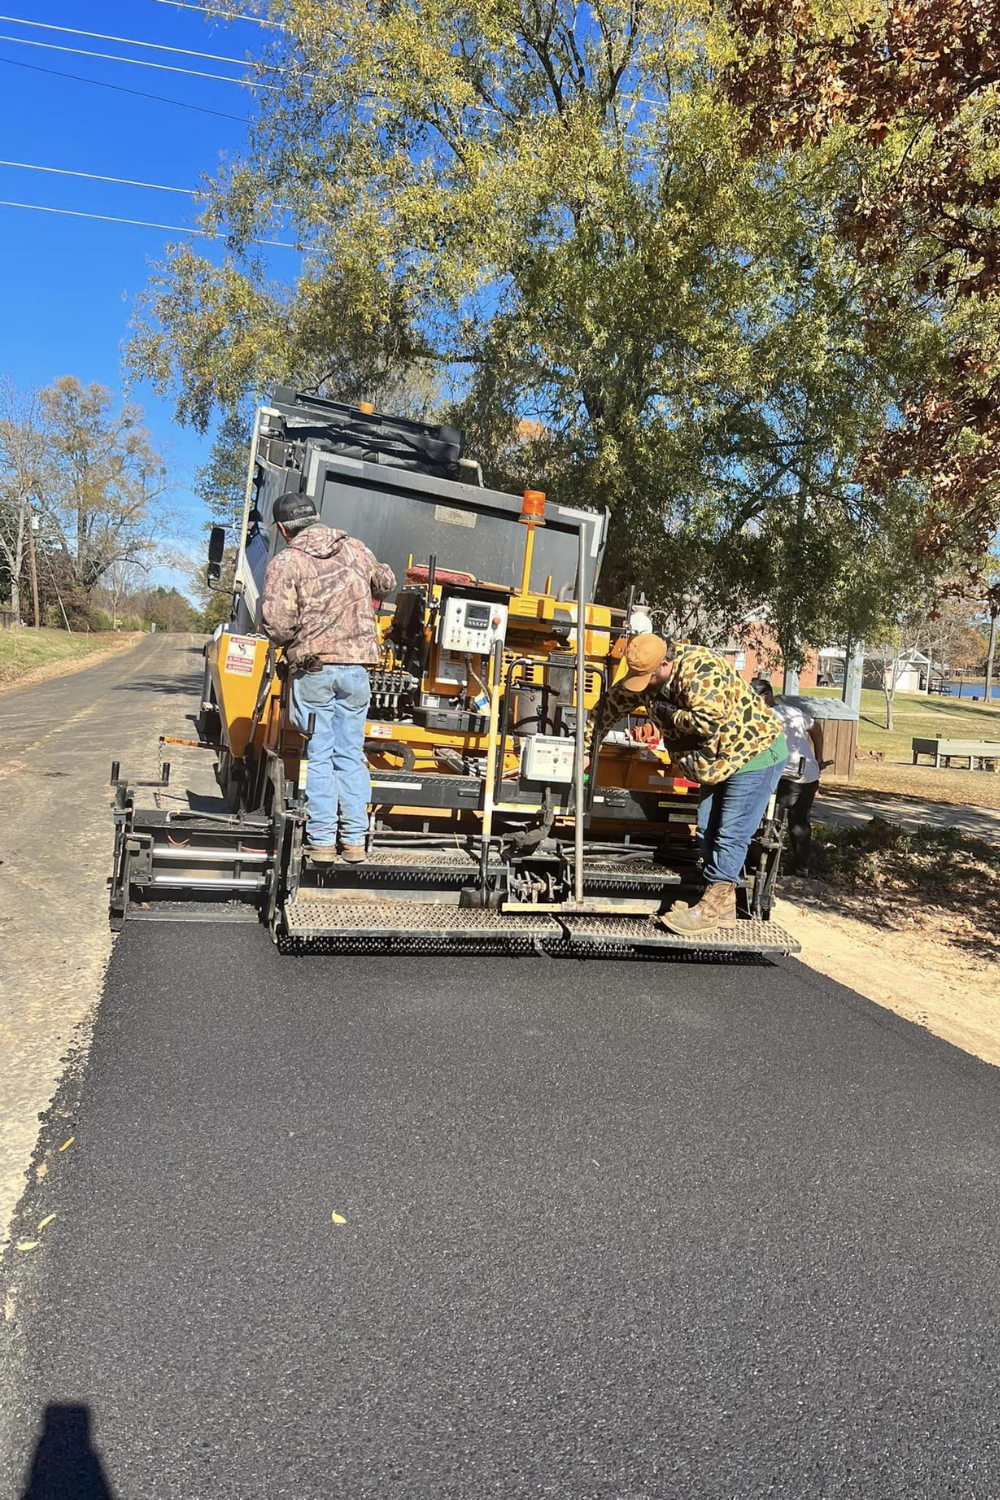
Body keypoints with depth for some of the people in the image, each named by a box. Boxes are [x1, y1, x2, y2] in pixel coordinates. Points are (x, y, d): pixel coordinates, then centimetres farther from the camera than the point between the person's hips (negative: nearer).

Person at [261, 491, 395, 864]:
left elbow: (277, 626, -14)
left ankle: (322, 841, 5)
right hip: (356, 667, 3)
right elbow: (386, 582, 24)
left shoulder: (284, 563, -6)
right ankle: (355, 840, 11)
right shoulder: (355, 549, 7)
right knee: (351, 755, 9)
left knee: (319, 756, 4)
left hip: (312, 669, -3)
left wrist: (290, 642, 7)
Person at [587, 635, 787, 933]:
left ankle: (711, 909, -4)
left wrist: (666, 712, -25)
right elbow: (609, 706, 7)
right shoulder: (644, 674, -4)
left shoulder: (699, 670, -30)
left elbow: (709, 721, -40)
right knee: (707, 831, 8)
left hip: (755, 753, -9)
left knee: (731, 834, -9)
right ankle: (722, 905, 16)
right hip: (718, 760, 9)